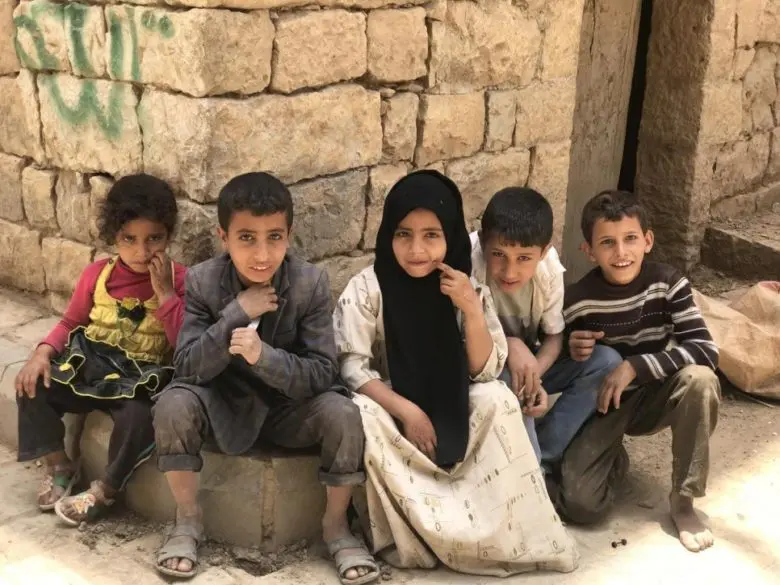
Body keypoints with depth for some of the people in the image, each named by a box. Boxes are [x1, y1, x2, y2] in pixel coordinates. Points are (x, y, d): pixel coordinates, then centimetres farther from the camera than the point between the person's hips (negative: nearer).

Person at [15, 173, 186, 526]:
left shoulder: (179, 280, -6)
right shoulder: (97, 274, 2)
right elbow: (70, 323, 12)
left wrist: (165, 292, -21)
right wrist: (43, 352, -7)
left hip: (140, 377, -4)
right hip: (88, 367, 4)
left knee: (139, 415, -34)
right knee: (32, 387, -15)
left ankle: (105, 490, -7)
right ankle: (59, 466, 9)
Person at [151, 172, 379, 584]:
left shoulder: (311, 283, -18)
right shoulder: (202, 281, -16)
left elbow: (323, 373, -21)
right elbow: (187, 368, -21)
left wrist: (263, 355, -38)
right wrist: (236, 313, -32)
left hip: (290, 406, 0)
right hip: (226, 404, 1)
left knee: (343, 414, -29)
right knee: (172, 404, -29)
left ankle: (336, 526, -4)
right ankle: (188, 519, -5)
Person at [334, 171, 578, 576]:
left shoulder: (468, 288, -7)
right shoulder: (367, 288, -15)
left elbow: (484, 372, -10)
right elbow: (352, 366, -17)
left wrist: (472, 310, -25)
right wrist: (406, 410, -27)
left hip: (450, 410, 2)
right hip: (387, 407, -2)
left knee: (498, 400, -25)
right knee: (361, 416, -33)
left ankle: (503, 527, -15)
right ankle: (406, 532, -17)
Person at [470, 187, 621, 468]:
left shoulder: (548, 266, -18)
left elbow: (555, 336, -7)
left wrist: (534, 376, -25)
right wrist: (510, 345, -36)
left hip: (531, 362, 5)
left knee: (606, 361, -14)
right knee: (506, 380, -37)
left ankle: (541, 458, -11)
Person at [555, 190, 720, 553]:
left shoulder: (668, 284, -14)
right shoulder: (577, 301, -17)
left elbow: (706, 351, -23)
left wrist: (634, 367, -31)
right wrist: (571, 352, -26)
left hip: (653, 399, 2)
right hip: (602, 405, -1)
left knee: (700, 380, -33)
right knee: (581, 506, -22)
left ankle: (682, 502, -14)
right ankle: (614, 460, 17)